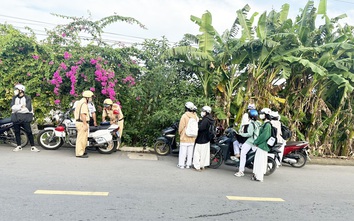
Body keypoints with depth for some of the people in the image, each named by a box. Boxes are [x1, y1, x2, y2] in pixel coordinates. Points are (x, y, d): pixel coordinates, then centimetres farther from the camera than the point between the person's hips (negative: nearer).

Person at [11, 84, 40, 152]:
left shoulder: (27, 98, -2)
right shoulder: (14, 98, 11)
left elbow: (28, 109, -14)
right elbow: (12, 107, -4)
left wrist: (17, 108, -6)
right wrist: (21, 106, -13)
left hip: (25, 117, -4)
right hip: (16, 117, 5)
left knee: (29, 132, -7)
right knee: (17, 132, 9)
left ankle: (33, 147, -4)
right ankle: (19, 146, 20)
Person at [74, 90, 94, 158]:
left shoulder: (79, 102, 17)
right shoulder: (84, 103, -16)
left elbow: (75, 112, 22)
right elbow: (83, 114, -24)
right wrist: (85, 125, -24)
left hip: (78, 122, 10)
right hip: (82, 123, -10)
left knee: (82, 137, 18)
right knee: (82, 138, -5)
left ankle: (82, 151, 27)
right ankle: (79, 153, -1)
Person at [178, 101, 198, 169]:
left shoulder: (184, 116, -14)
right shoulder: (195, 116, 1)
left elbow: (181, 126, -8)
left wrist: (180, 133, 9)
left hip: (185, 137, -5)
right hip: (192, 138, 5)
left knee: (183, 151, 3)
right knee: (190, 152, 12)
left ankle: (181, 164, 7)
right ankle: (188, 164, 17)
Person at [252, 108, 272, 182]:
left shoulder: (267, 125, -16)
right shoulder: (265, 124, 15)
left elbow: (264, 136, -21)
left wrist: (256, 142, -12)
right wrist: (256, 141, 12)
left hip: (263, 146, -10)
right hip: (261, 145, 10)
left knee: (260, 161, -6)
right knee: (259, 161, 16)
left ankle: (259, 177, 0)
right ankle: (257, 175, 25)